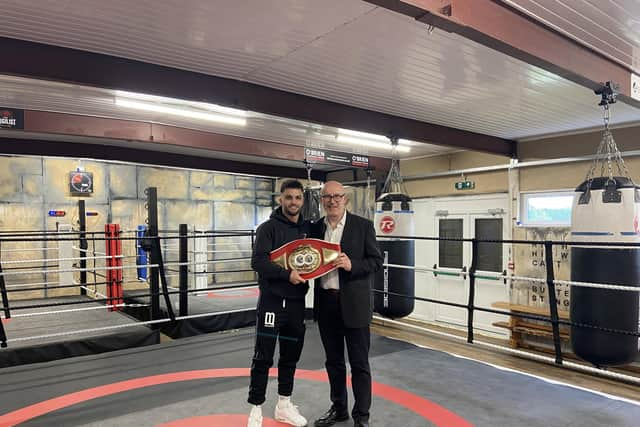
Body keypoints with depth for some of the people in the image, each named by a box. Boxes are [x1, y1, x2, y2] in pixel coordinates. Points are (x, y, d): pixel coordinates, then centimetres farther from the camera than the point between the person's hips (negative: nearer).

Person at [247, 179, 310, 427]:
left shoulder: (308, 228, 8)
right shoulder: (268, 227, -6)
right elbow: (258, 261, -16)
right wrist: (287, 274, -25)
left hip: (297, 302, 5)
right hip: (272, 301, -5)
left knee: (291, 356, 15)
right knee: (263, 358, 0)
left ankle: (284, 406, 30)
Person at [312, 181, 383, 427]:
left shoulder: (363, 226, -4)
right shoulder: (315, 228, 8)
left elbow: (377, 261, -5)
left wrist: (352, 265, -20)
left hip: (354, 304, -4)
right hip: (325, 303, 4)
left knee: (359, 363, 7)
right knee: (333, 361, 17)